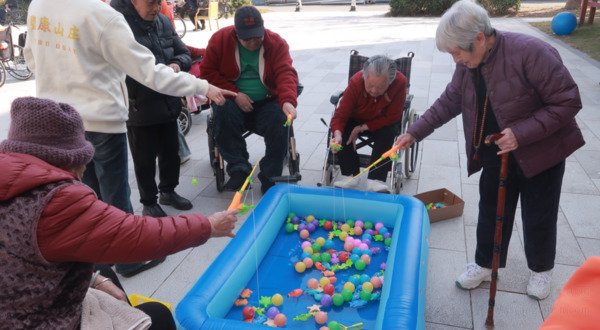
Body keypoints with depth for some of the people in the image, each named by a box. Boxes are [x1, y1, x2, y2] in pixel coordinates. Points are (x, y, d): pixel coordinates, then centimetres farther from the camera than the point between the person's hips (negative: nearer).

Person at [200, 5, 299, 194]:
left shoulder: (277, 43, -4)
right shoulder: (220, 39, -3)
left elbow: (286, 73, -15)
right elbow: (207, 72, -3)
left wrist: (288, 101, -36)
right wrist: (234, 94, -14)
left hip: (267, 102, 0)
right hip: (233, 101, 0)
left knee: (279, 120, -30)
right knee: (223, 111, -33)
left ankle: (270, 182, -18)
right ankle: (238, 169, -24)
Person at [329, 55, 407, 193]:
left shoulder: (400, 82, -31)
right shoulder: (355, 82, -29)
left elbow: (392, 117, -24)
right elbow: (340, 114, -26)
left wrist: (362, 128, -28)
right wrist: (337, 134, -48)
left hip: (382, 121, -1)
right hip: (356, 118, 1)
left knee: (387, 134, -31)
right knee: (343, 131, -25)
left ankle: (376, 179, -25)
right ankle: (350, 175, -15)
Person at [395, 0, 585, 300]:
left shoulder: (530, 53, -27)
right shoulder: (467, 65, -7)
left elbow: (567, 101, -23)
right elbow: (448, 103, 5)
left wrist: (521, 134, -31)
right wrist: (414, 133, -1)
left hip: (541, 152, -5)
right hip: (495, 155, 5)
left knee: (538, 218, 12)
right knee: (491, 214, 14)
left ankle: (541, 269, 39)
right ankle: (484, 265, 36)